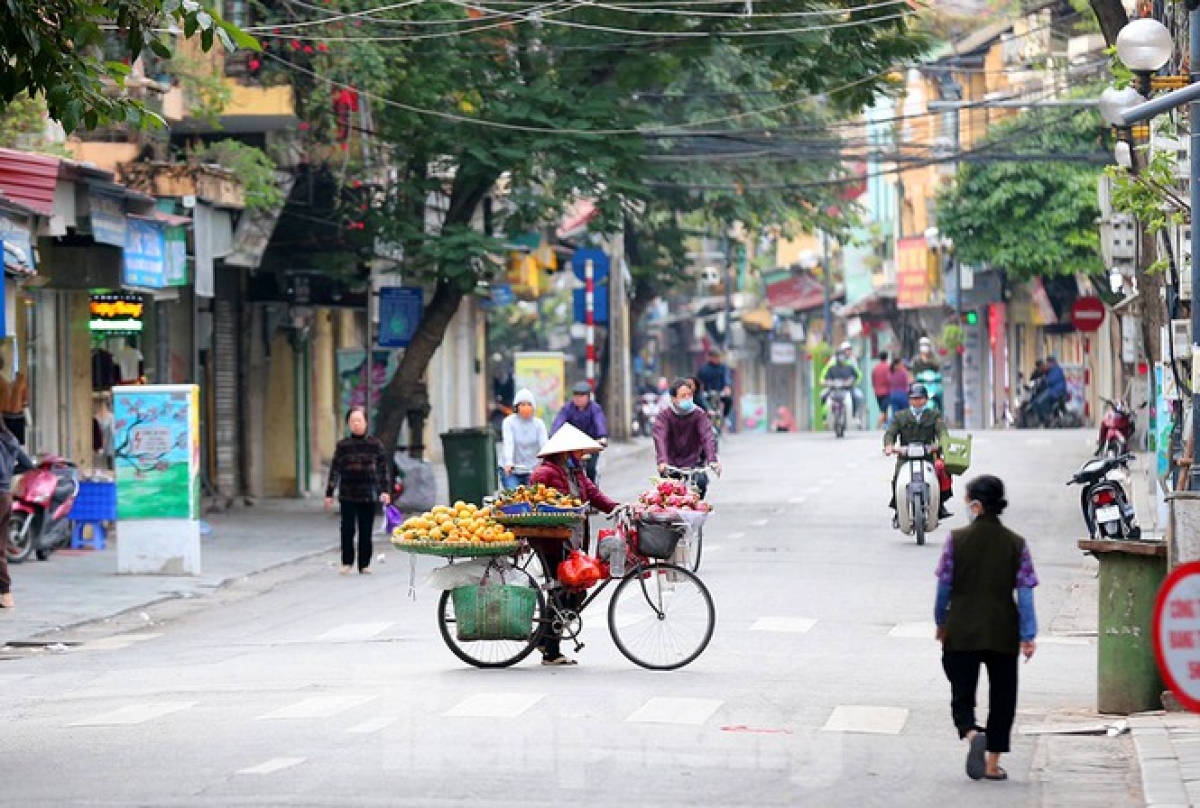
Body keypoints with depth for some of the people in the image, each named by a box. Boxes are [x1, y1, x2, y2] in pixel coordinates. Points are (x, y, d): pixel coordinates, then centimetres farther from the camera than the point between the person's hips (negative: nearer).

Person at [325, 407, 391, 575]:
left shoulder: (375, 444, 4)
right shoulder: (343, 445, 5)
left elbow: (384, 467, 4)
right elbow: (335, 470, 7)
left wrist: (385, 490, -4)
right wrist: (329, 493, 6)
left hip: (368, 495, 0)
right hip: (347, 495, 0)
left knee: (366, 531, 1)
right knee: (347, 530, -4)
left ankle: (364, 564, 9)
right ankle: (347, 562, 8)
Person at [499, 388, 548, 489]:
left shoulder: (539, 423, 2)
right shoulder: (509, 422, -4)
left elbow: (544, 444, -11)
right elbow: (508, 443, -19)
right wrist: (509, 463, -36)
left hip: (531, 470, 2)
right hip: (511, 471, -2)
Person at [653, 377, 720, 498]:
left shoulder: (699, 414, -7)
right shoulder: (664, 416, -10)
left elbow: (708, 437, -19)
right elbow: (660, 439, -24)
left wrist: (712, 460, -36)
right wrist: (662, 461, -41)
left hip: (693, 463, 0)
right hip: (671, 464, 0)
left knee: (701, 481, -23)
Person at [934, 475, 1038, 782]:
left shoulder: (957, 540, -7)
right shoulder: (1016, 544, -3)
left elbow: (944, 586, -4)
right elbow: (1025, 593, -6)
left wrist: (941, 623, 11)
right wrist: (1028, 636, -3)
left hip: (962, 632, -1)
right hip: (1003, 633, 1)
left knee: (962, 697, 7)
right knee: (1002, 698, 15)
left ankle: (972, 734, -24)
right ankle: (992, 764, 14)